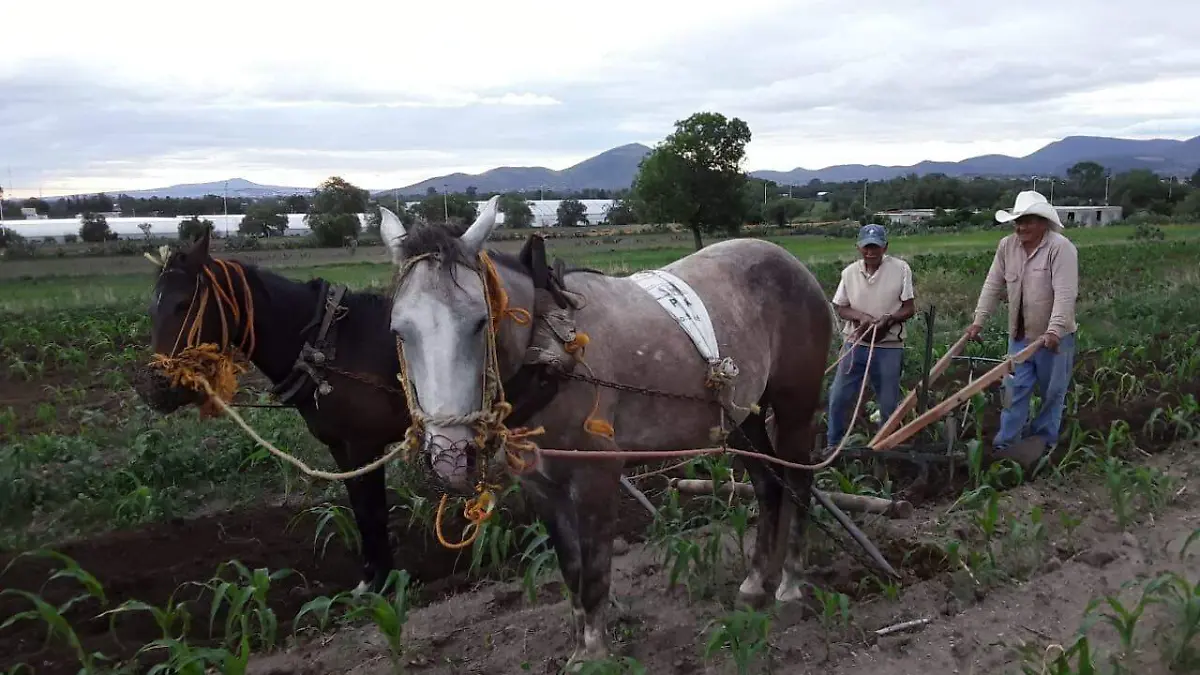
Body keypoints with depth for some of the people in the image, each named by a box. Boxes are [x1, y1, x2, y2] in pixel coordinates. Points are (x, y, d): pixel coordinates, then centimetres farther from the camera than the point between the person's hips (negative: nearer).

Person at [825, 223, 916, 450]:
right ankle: (833, 445, 20)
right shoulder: (850, 272, 1)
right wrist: (861, 316, -14)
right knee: (838, 396, 2)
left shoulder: (901, 269, -6)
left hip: (889, 346, -2)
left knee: (889, 403, 7)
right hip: (855, 343, 2)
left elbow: (909, 308, -3)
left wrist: (888, 319, -21)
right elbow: (840, 308, 6)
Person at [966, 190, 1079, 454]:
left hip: (1053, 336, -4)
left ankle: (1043, 442, 21)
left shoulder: (1061, 248, -16)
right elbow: (993, 286, 5)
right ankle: (1005, 443, 6)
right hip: (1019, 334, 4)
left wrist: (1054, 330, -34)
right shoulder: (1007, 246, 2)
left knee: (1053, 392, 9)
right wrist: (978, 321, 0)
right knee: (1016, 389, 4)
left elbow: (1065, 294, -24)